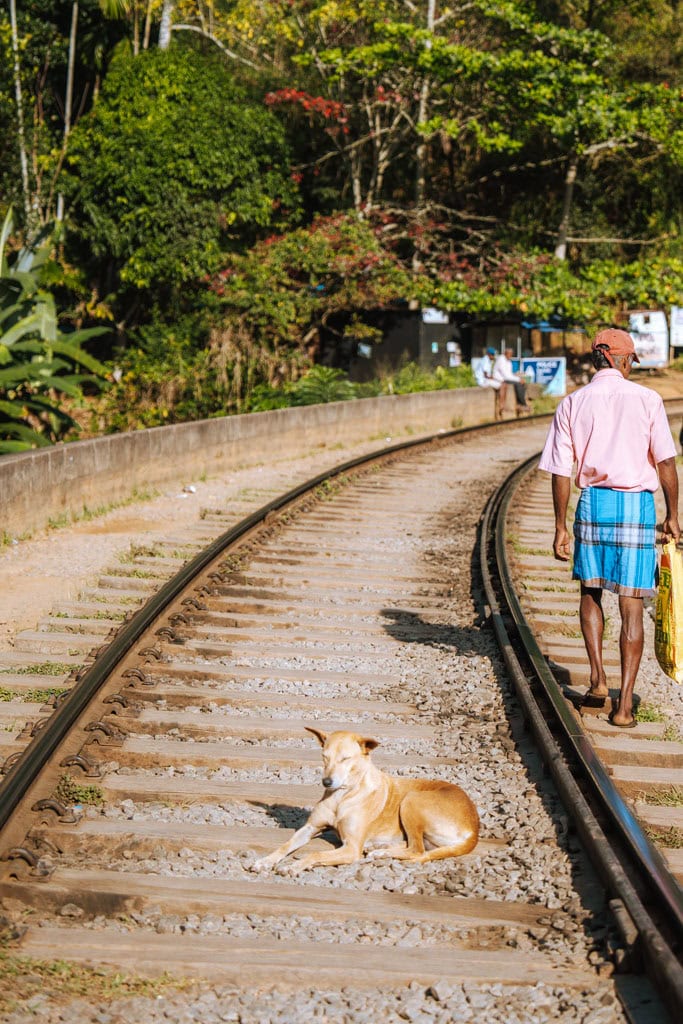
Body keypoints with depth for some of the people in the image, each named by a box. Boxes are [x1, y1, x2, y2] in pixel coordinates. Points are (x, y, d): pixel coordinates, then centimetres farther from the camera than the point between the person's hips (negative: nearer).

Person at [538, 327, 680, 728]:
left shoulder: (572, 404, 1)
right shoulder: (647, 400, -3)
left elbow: (561, 472, 0)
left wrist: (561, 527, 6)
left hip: (593, 502, 2)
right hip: (637, 504, -1)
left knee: (590, 591, 23)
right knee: (631, 607, 3)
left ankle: (598, 679, 11)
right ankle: (625, 703, 1)